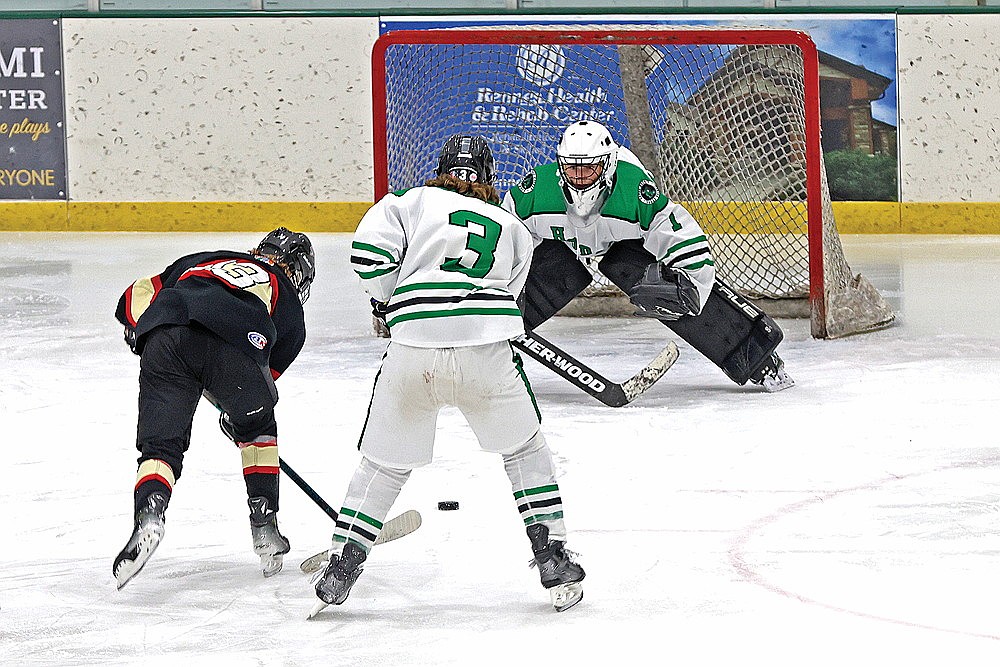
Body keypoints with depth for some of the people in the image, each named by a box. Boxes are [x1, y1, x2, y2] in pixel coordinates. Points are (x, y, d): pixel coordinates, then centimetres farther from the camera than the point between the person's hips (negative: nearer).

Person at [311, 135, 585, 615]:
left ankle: (339, 571, 13)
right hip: (486, 350, 1)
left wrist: (391, 299, 19)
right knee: (525, 452, 21)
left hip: (413, 351, 0)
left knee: (383, 466, 15)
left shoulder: (412, 201, 14)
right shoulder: (513, 229, 23)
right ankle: (554, 564, 16)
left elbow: (369, 255, 0)